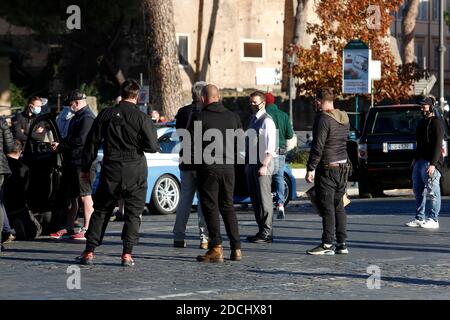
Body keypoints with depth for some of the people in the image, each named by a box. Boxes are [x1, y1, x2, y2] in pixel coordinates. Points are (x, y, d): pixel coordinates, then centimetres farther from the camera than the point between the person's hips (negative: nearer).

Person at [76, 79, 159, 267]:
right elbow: (152, 146, -8)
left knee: (101, 211, 11)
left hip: (111, 170, 2)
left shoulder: (105, 115, 2)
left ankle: (89, 252, 7)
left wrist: (85, 168, 12)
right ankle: (127, 254, -2)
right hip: (135, 172, -2)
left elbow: (92, 143, 5)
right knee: (133, 212, 6)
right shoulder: (141, 118, -7)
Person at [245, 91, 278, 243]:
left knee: (264, 198, -7)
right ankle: (261, 230, 18)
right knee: (255, 199, 11)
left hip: (262, 164, -9)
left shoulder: (267, 121, -10)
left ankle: (267, 233, -4)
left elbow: (271, 147, -16)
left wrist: (264, 165, -22)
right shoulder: (253, 120, 16)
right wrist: (247, 164, 17)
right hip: (251, 164, 9)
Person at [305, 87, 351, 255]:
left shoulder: (323, 119, -15)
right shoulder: (344, 118, 11)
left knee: (327, 207, -5)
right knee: (339, 206, 12)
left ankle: (327, 244, -4)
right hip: (344, 165, 8)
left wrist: (310, 168, -15)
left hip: (327, 168, -8)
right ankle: (342, 243, 12)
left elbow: (318, 147, -18)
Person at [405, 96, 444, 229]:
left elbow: (438, 145, -15)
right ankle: (419, 218, 16)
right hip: (420, 161, 9)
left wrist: (433, 164, -21)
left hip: (430, 162, -9)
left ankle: (433, 220, -5)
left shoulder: (436, 123, -8)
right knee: (418, 190, 10)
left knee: (432, 191, -7)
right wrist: (415, 158, 20)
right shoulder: (422, 122, 19)